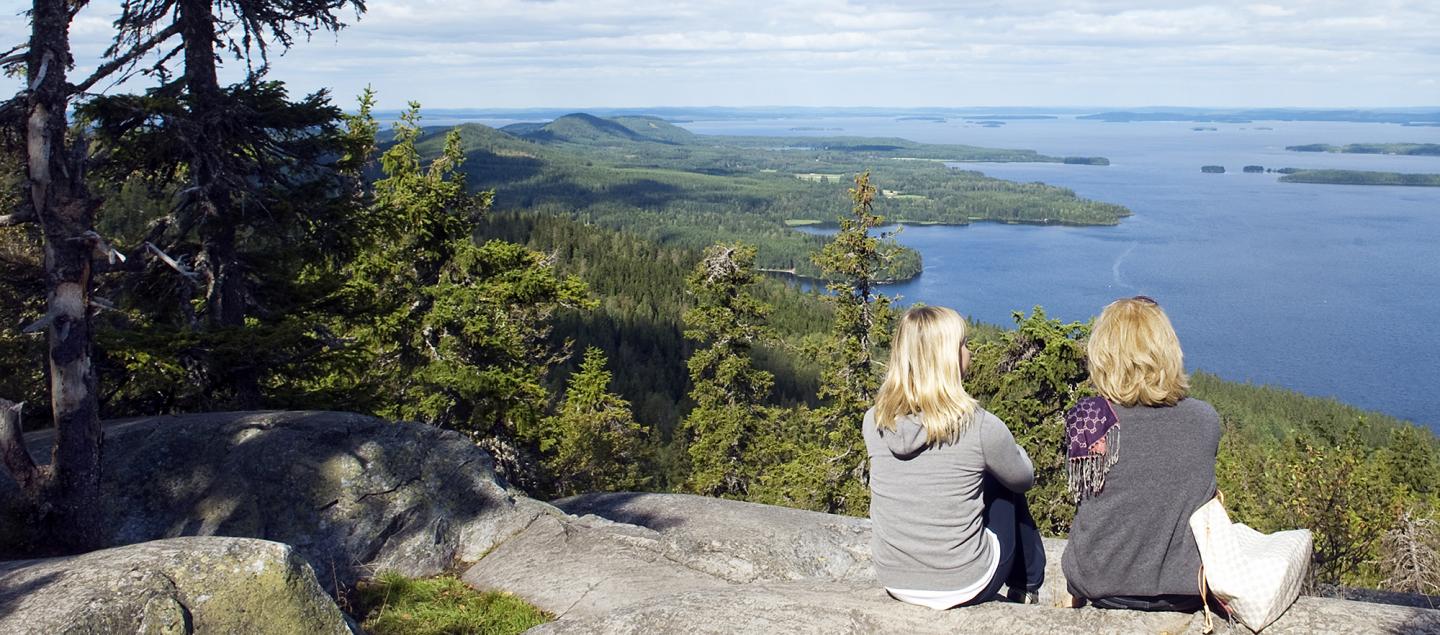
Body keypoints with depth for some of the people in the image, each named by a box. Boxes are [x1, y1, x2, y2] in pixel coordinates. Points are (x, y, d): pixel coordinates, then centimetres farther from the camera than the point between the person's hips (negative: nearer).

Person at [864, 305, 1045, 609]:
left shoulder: (874, 422, -9)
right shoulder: (980, 427, -20)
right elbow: (1024, 478, 0)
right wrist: (1007, 448, 21)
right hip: (962, 587, -3)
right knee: (1005, 486, 21)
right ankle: (1026, 589, 41)